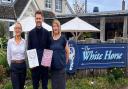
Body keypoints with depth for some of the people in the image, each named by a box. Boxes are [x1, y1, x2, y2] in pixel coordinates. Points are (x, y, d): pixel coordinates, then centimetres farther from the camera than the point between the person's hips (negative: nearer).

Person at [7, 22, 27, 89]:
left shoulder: (24, 41, 2)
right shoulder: (10, 41, -4)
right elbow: (9, 56, 3)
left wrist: (22, 63, 13)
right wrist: (11, 66, 8)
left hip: (23, 66, 3)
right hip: (14, 66, -3)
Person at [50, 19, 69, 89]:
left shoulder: (63, 38, -4)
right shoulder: (50, 39, 6)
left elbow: (67, 51, 1)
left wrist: (65, 61, 4)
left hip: (61, 66, -3)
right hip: (53, 66, 3)